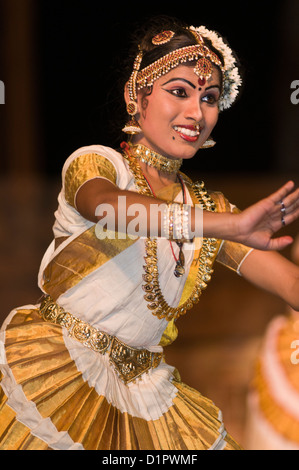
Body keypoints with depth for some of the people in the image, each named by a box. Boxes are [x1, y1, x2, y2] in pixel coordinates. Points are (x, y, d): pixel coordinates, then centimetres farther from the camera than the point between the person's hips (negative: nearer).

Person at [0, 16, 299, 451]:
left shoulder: (210, 209, 13)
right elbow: (105, 204, -29)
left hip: (139, 387, 5)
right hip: (58, 364, -5)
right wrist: (229, 226, -42)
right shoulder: (96, 162, -3)